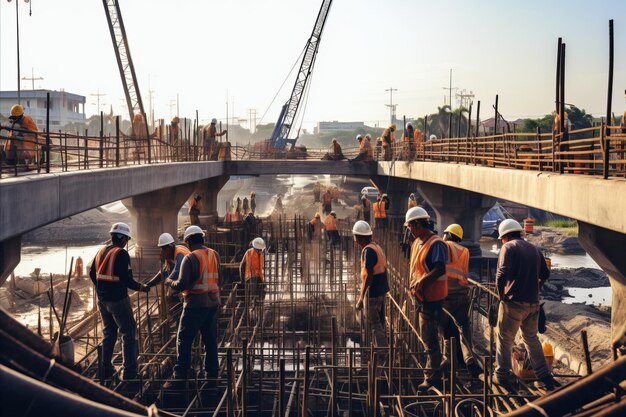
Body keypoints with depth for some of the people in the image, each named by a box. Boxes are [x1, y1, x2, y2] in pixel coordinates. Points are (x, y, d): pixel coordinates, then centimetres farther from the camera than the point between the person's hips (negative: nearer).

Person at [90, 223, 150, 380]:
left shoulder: (101, 251, 7)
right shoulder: (121, 254, -17)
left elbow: (92, 273, 14)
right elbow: (126, 278, -23)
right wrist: (141, 287, -10)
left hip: (102, 299, 8)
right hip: (118, 299, -8)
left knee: (108, 332, 19)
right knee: (129, 333, 3)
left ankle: (106, 369, 23)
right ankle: (129, 371, 3)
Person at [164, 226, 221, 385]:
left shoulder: (190, 258, -14)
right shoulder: (214, 255, 6)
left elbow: (181, 285, -18)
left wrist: (169, 282, 0)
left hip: (196, 304, -6)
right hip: (213, 303, 6)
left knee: (184, 340, 1)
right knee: (211, 340, 14)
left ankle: (180, 376, -1)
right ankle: (212, 375, 19)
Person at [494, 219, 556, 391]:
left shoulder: (508, 248, -9)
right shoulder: (534, 248, 12)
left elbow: (502, 273, -22)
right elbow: (545, 274, 17)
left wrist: (501, 294, -10)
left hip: (513, 302, -6)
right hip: (533, 303, 6)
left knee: (504, 340, 7)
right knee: (531, 338, 20)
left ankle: (502, 376, 11)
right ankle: (544, 375, 21)